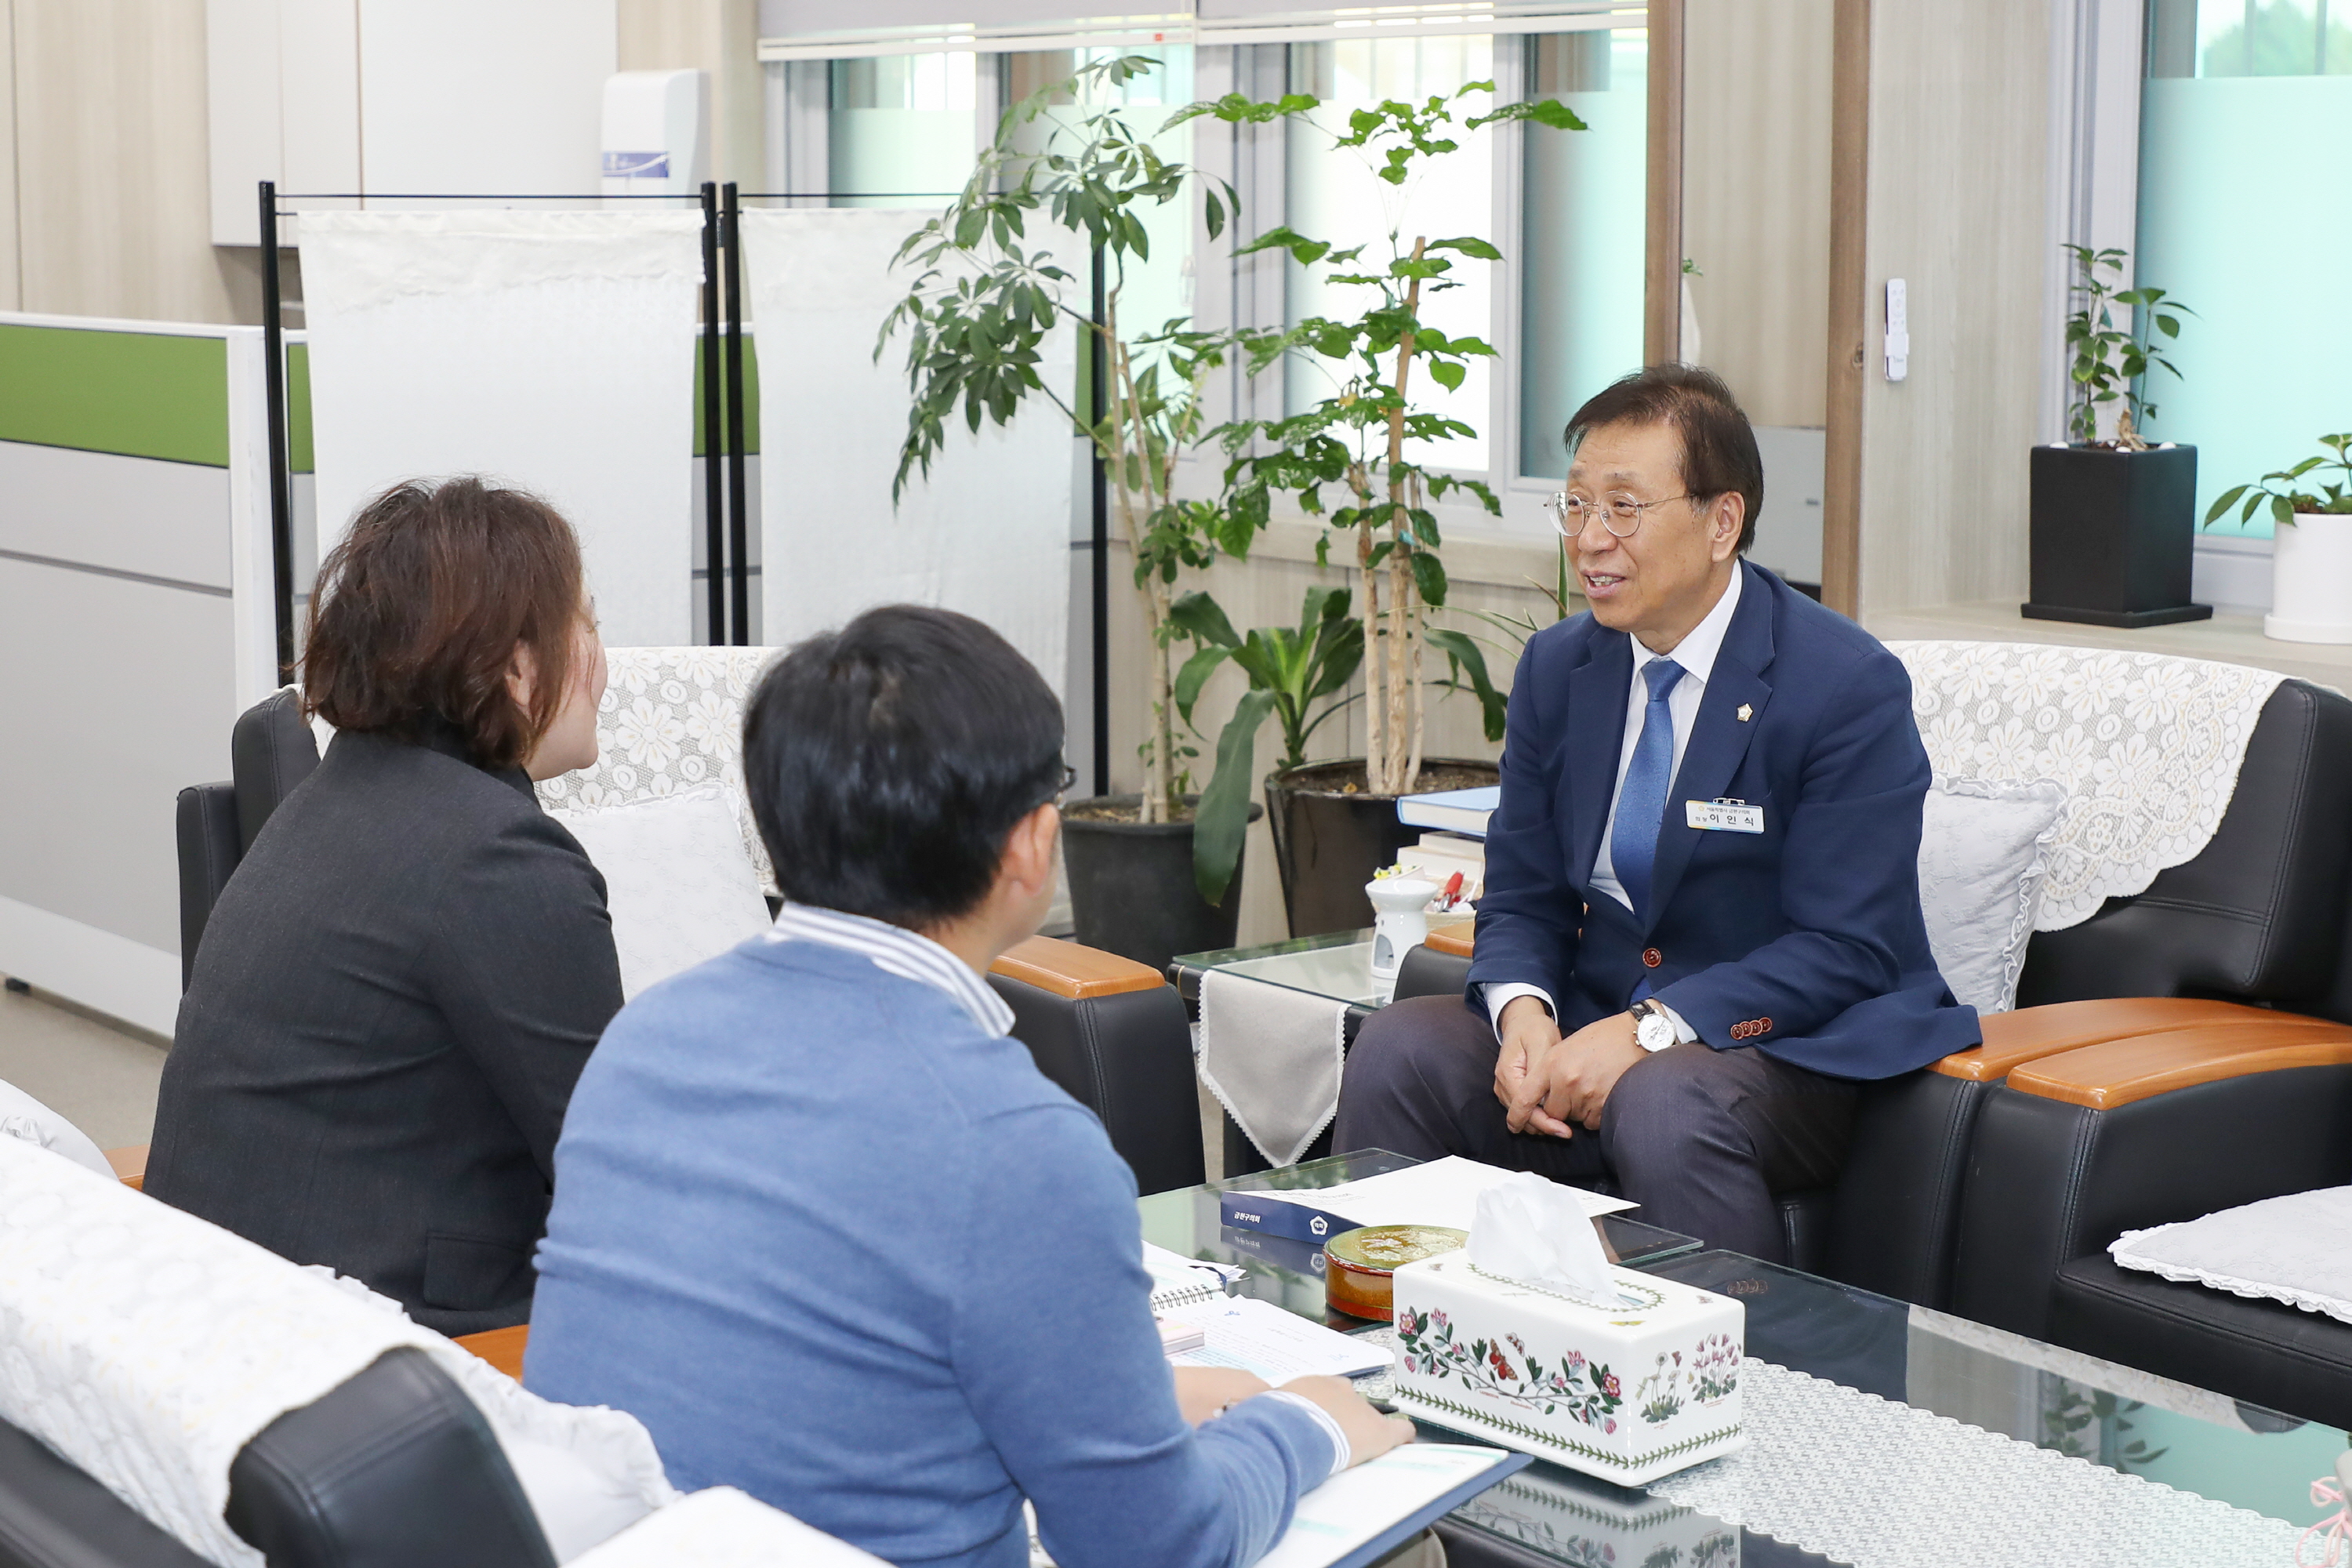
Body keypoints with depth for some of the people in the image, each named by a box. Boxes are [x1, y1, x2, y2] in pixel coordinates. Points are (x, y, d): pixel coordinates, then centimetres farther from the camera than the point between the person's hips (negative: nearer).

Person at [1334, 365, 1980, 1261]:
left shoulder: (1850, 688, -12)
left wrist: (1651, 1030, -27)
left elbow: (1846, 949, -16)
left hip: (1787, 1049, -5)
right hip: (1590, 1024, 5)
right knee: (1399, 1047, -18)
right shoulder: (1555, 667, 6)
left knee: (1661, 1098, -36)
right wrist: (1523, 1011, -15)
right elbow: (1520, 899, 9)